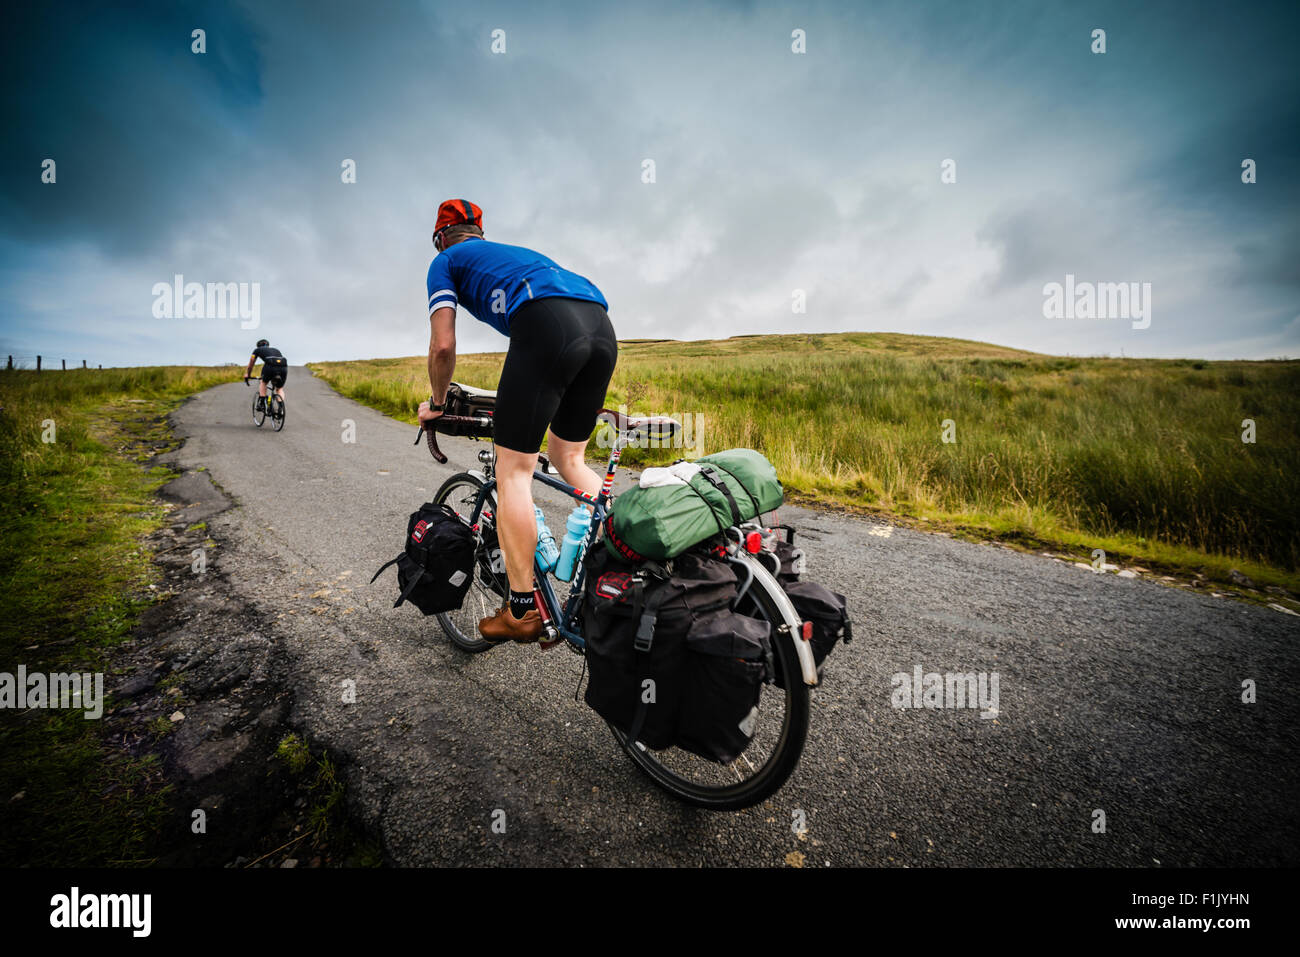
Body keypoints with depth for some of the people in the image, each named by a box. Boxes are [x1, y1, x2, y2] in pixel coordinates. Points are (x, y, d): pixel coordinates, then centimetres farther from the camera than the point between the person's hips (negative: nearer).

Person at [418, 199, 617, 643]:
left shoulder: (445, 262, 24)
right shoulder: (515, 252, 42)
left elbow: (443, 346, 11)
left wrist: (436, 403, 28)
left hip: (546, 324, -6)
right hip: (602, 326, 7)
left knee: (513, 472, 1)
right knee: (568, 457, 20)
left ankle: (521, 611, 4)